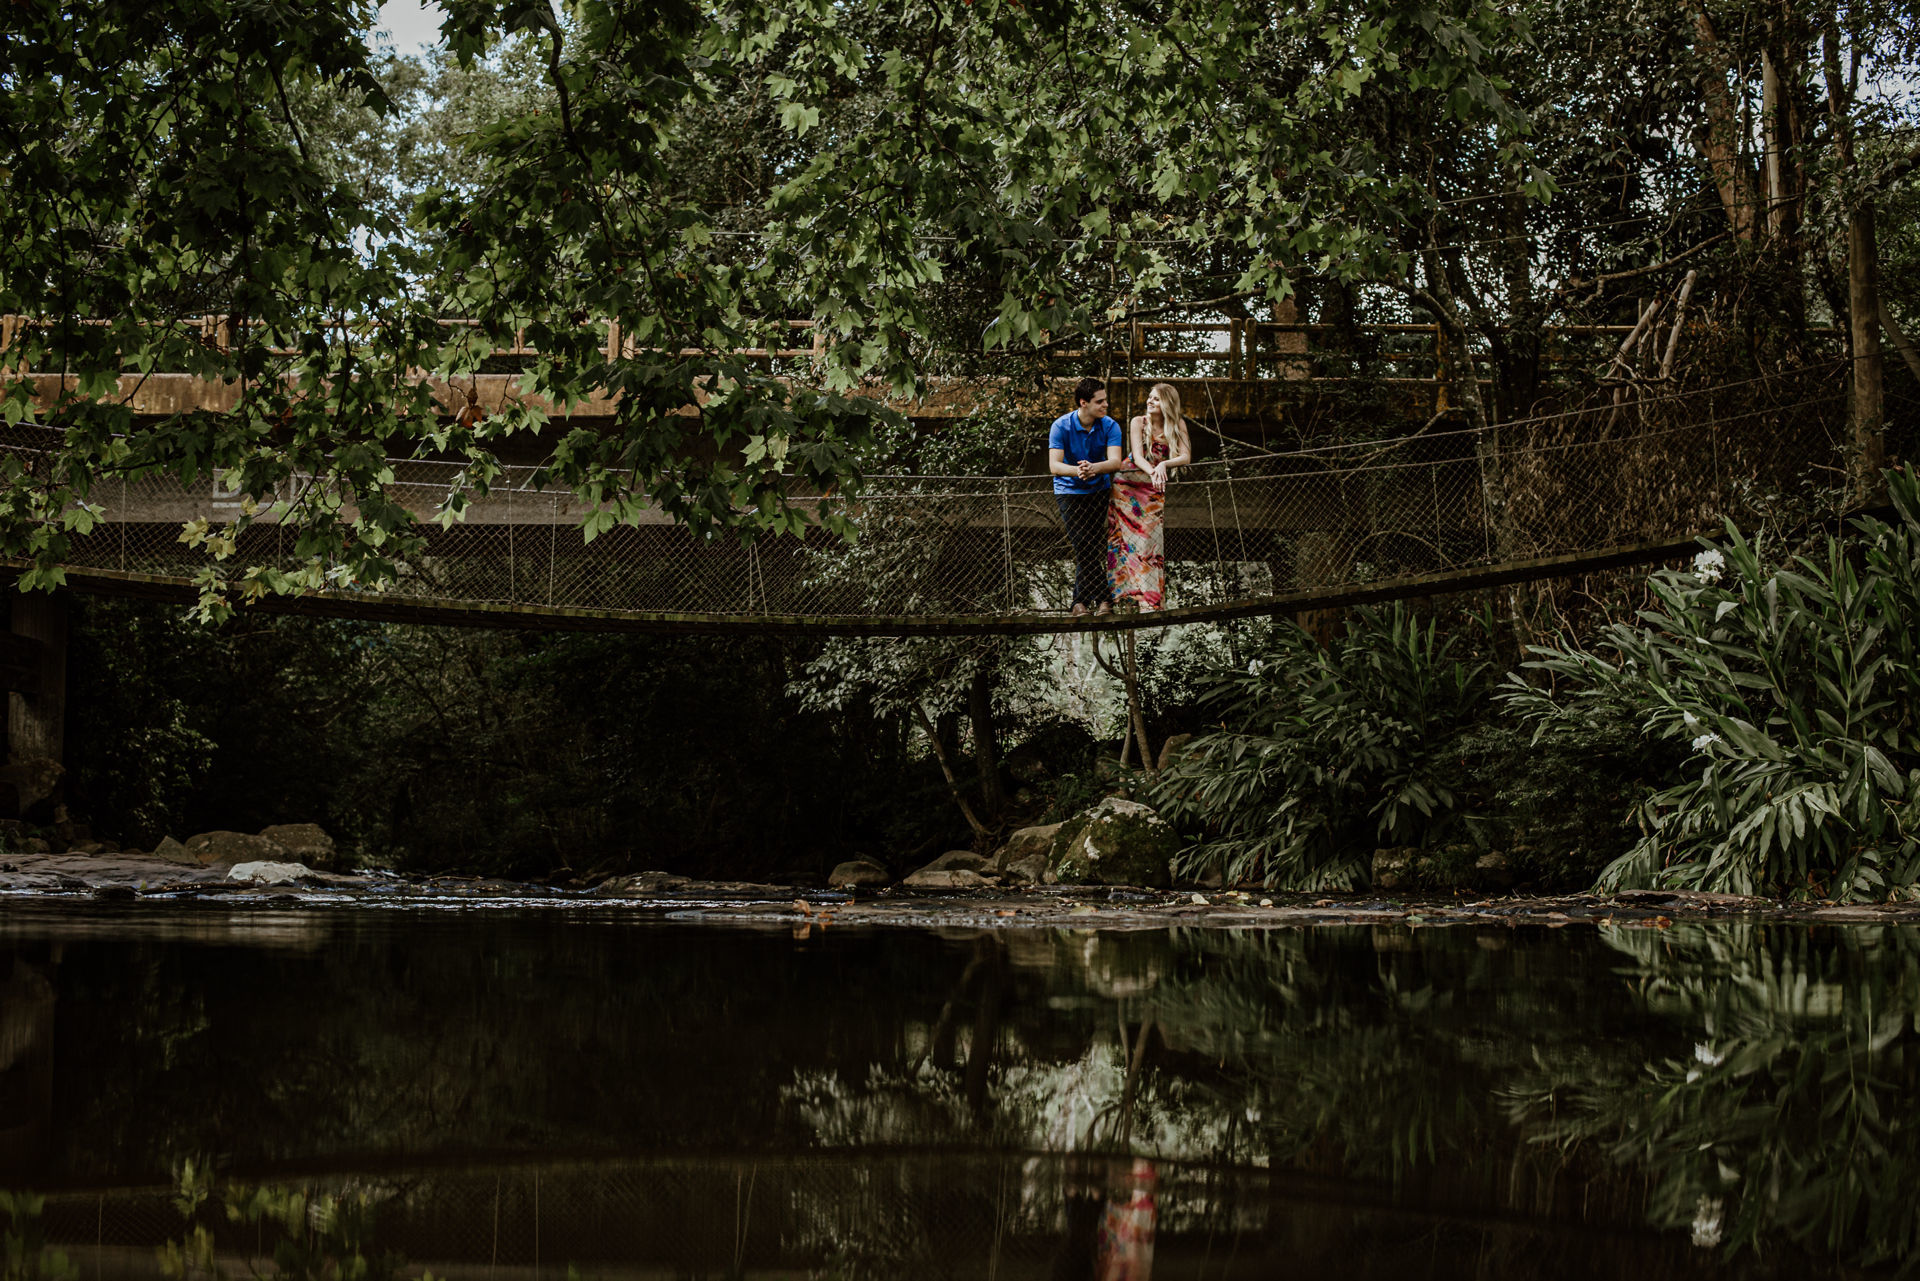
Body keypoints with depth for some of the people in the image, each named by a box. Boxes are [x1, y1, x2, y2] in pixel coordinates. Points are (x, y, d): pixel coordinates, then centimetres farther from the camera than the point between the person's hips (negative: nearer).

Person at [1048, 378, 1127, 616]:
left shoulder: (1110, 427, -9)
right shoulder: (1061, 426, -14)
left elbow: (1115, 461, -22)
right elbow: (1054, 465, -23)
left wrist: (1093, 468, -44)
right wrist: (1077, 470, -44)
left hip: (1098, 489, 2)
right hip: (1069, 491, -2)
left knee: (1090, 547, -3)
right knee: (1085, 547, -12)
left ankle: (1082, 600, 7)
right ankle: (1103, 597, -8)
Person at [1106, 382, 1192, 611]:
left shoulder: (1178, 425, -5)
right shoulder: (1139, 422, -10)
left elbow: (1186, 457, -14)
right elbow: (1138, 457, -20)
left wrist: (1163, 466, -33)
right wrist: (1153, 472, -41)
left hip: (1154, 489, 1)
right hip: (1128, 485, -1)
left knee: (1152, 539, -6)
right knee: (1129, 538, -6)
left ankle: (1151, 598, -10)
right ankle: (1135, 591, -2)